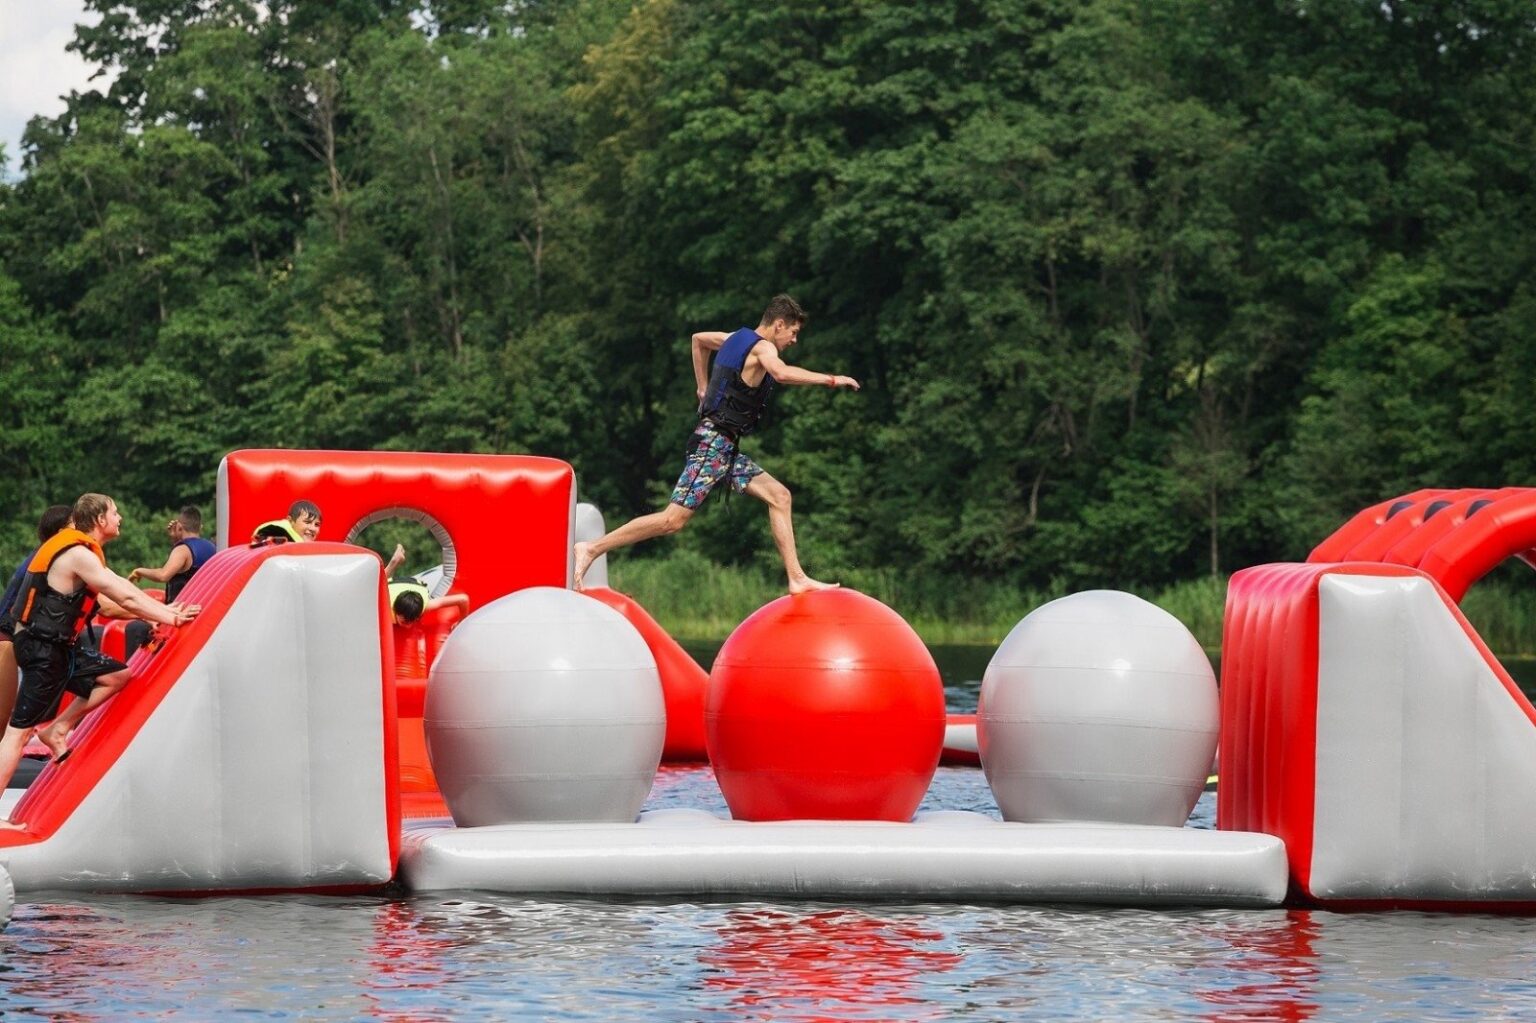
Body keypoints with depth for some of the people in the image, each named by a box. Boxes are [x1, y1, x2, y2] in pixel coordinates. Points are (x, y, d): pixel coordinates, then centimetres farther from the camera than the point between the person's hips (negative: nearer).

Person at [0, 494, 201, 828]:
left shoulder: (81, 551, 12)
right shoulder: (79, 555, -19)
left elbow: (119, 588, 17)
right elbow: (126, 598, -18)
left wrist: (162, 610, 9)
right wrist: (171, 618, -9)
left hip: (58, 646, 10)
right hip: (42, 650, -10)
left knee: (117, 675, 11)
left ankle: (58, 730, 12)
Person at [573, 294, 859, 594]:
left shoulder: (738, 339, 17)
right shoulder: (762, 348, -11)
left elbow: (699, 339, 36)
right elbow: (781, 373, -35)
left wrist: (703, 387, 38)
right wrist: (831, 379, -28)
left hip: (725, 447, 11)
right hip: (714, 443, -11)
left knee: (779, 496, 6)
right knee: (674, 519, -13)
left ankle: (797, 579, 3)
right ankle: (592, 549, -10)